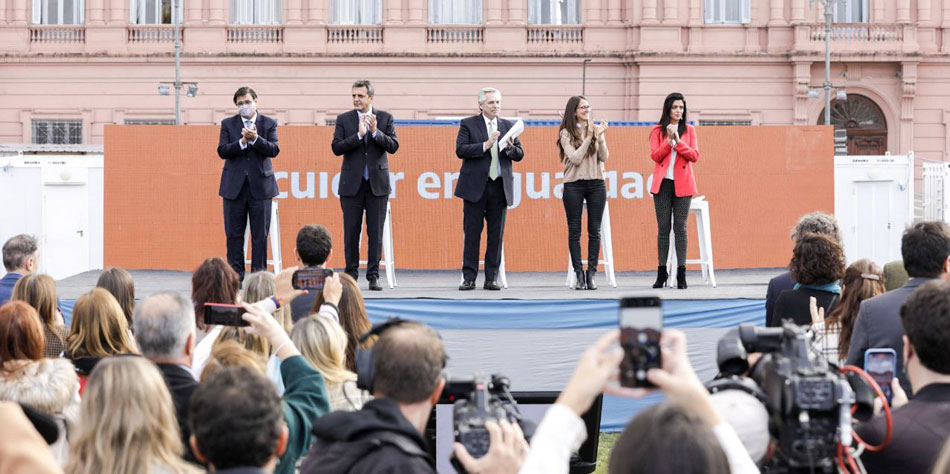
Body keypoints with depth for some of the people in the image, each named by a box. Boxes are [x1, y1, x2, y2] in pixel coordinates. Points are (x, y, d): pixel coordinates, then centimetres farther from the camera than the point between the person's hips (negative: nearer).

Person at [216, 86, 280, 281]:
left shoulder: (269, 124, 5)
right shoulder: (228, 124, 8)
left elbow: (274, 150, -7)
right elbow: (222, 151, -3)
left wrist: (255, 139, -21)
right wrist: (242, 142, -17)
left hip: (260, 185, -1)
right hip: (234, 186, 1)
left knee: (260, 234, 1)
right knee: (234, 234, 3)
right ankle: (235, 275, 9)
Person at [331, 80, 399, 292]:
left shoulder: (385, 118, 5)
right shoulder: (343, 119, 4)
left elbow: (393, 146, -3)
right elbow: (336, 148, -6)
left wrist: (375, 132, -17)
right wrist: (359, 135, -16)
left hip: (377, 182, 0)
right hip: (352, 183, 0)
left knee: (376, 233, 1)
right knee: (351, 232, 2)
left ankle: (373, 276, 6)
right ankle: (351, 274, 10)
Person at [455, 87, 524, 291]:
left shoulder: (509, 126, 13)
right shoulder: (468, 124, 3)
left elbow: (520, 154, 10)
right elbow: (460, 150, -9)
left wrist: (510, 148, -11)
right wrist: (485, 145, -17)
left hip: (500, 187, 3)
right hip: (475, 186, -3)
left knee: (496, 235, 3)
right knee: (472, 234, -1)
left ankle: (491, 278, 8)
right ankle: (469, 278, 4)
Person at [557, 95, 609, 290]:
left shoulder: (596, 129, 7)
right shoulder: (566, 133, -1)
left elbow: (604, 157, 1)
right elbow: (575, 158, -10)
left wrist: (599, 137, -12)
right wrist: (588, 137, -12)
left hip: (596, 183, 2)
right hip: (574, 184, -2)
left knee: (595, 231, 1)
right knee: (575, 231, 0)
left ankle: (591, 274, 5)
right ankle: (579, 274, 5)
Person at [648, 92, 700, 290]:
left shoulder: (689, 130, 8)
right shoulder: (657, 131, 6)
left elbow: (694, 156, -3)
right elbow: (655, 155, -4)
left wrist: (677, 140, -14)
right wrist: (669, 140, -16)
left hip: (682, 184, 0)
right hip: (663, 183, 0)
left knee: (680, 227, -3)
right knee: (663, 228, 2)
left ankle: (681, 273, -2)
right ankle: (662, 272, 6)